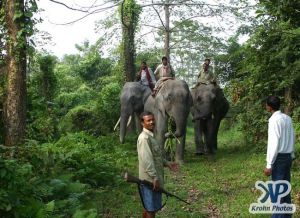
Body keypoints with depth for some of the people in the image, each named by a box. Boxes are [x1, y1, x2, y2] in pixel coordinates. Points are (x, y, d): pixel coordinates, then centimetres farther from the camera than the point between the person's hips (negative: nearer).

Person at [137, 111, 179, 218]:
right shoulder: (144, 138, -19)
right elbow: (146, 160, -25)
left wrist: (167, 163, 12)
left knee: (148, 207, 19)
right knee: (151, 208, 0)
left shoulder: (151, 136, 13)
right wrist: (154, 177, -27)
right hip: (150, 180, -10)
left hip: (153, 179, 10)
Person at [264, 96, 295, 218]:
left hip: (279, 158, -8)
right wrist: (292, 155, 20)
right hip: (288, 156, 8)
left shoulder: (274, 120, -15)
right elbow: (292, 138, 11)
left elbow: (273, 143, -19)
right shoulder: (287, 118, 7)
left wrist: (269, 165, -17)